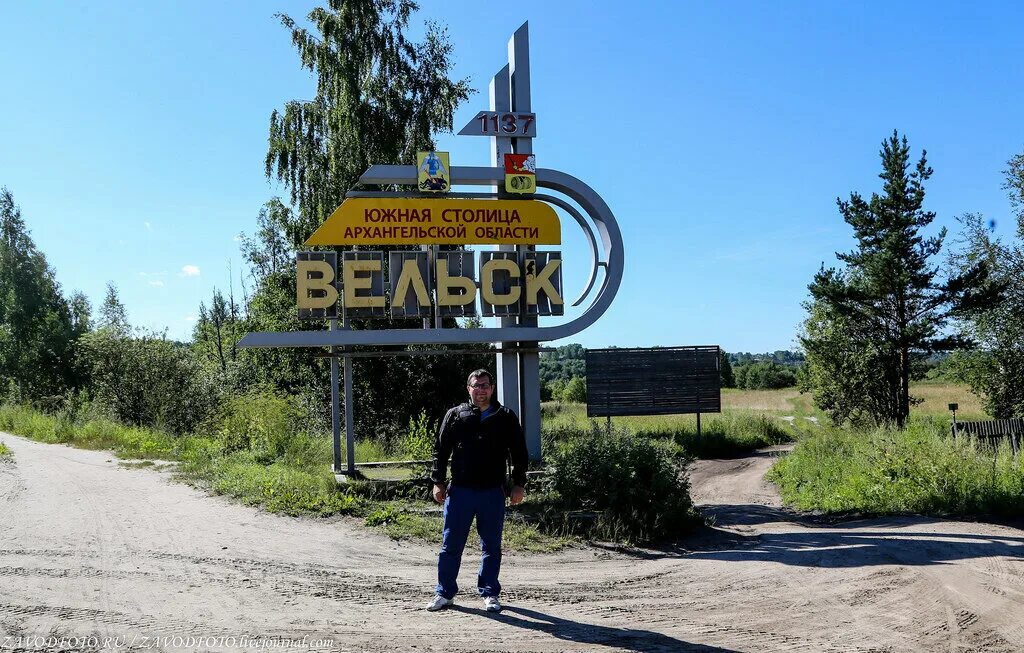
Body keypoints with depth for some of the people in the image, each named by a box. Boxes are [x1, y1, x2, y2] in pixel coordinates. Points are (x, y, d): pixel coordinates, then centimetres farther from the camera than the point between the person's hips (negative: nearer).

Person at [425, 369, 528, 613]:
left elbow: (519, 453, 10)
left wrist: (519, 484, 3)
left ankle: (489, 594, 20)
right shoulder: (455, 416, 5)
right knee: (451, 545, 5)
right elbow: (440, 450, 6)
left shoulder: (506, 418, 6)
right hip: (459, 490, 0)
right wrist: (438, 482, 0)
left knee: (491, 547, 8)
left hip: (493, 493, 0)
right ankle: (444, 593, 16)